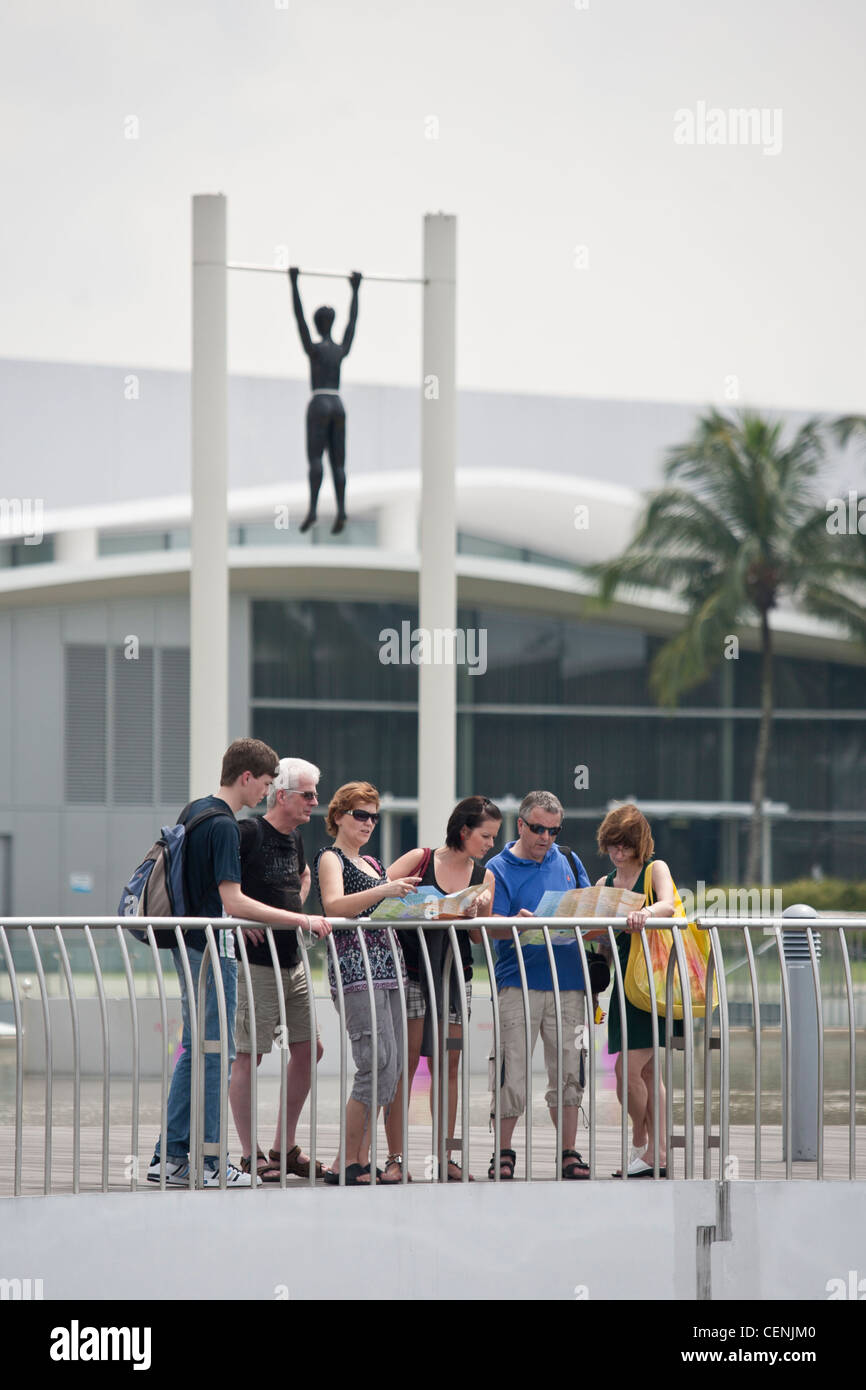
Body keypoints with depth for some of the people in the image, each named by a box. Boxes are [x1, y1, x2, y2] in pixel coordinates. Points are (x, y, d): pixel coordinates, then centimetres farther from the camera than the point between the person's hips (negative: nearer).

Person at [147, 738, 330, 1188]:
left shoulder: (193, 810, 11)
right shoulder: (223, 826, -18)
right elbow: (233, 901, -24)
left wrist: (236, 919, 29)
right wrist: (299, 919, -23)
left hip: (188, 944, 10)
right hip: (212, 948, -10)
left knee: (195, 1049, 13)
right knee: (215, 1052, -4)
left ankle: (170, 1155, 13)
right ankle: (206, 1163, -1)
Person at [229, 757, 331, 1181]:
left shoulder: (294, 840, 13)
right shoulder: (247, 834, -13)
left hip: (292, 961, 9)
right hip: (256, 962, -9)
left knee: (307, 1049, 8)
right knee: (249, 1055, -5)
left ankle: (284, 1149, 17)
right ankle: (250, 1155, -1)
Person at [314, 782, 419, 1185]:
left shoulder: (371, 863, 23)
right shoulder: (330, 858, -1)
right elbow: (334, 905, -18)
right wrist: (383, 891, -30)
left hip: (387, 970, 9)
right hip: (356, 971, -9)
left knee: (388, 1070, 3)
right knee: (379, 1066, -15)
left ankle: (361, 1160, 6)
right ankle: (346, 1163, -10)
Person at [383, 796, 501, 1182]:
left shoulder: (484, 878, 8)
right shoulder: (419, 860, -3)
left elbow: (480, 937, 8)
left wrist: (479, 911, -12)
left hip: (454, 974, 4)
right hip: (411, 972, -4)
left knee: (449, 1064, 4)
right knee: (405, 1061, -6)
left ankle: (445, 1157, 10)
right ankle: (395, 1157, -3)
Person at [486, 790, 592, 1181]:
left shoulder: (569, 864, 15)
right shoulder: (500, 869, 2)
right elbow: (491, 927, -7)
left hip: (567, 983, 3)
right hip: (518, 983, -3)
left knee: (568, 1070, 3)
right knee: (512, 1071, -4)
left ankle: (569, 1153, 8)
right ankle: (503, 1152, 5)